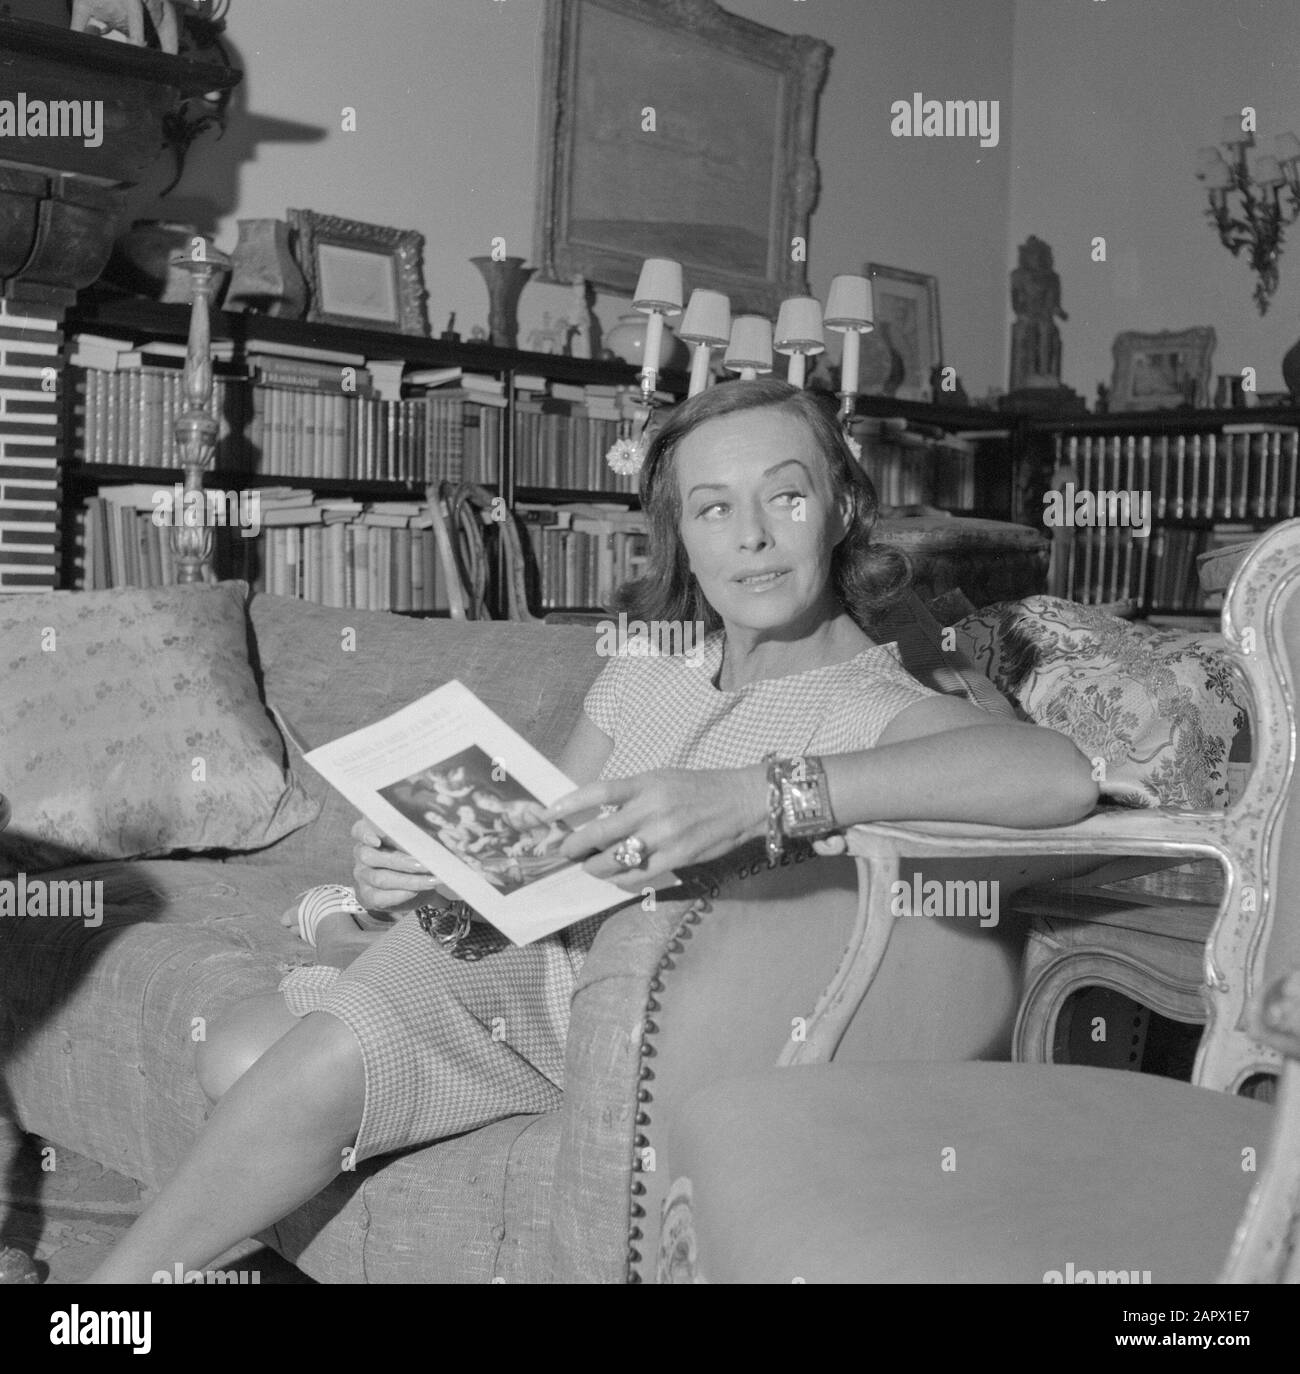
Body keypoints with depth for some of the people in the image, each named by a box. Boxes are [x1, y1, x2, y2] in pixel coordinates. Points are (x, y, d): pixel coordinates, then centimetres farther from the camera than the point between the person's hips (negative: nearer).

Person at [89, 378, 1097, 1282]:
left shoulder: (878, 708, -18)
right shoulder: (647, 671, 2)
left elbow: (1061, 775, -40)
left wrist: (755, 794, -49)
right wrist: (424, 873, -22)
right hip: (529, 950, 6)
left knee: (322, 1064, -22)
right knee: (240, 1057, -12)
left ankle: (121, 1283, 0)